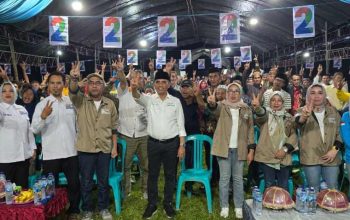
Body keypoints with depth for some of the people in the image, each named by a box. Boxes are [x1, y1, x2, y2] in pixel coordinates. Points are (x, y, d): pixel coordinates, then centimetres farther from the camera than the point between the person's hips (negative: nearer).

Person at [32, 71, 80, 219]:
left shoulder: (71, 102, 6)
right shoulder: (42, 104, -2)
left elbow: (78, 123, 14)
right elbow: (35, 130, -7)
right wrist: (43, 116, -24)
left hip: (71, 151, 2)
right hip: (50, 153, -2)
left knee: (74, 183, 11)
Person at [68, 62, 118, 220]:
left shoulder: (110, 104, 3)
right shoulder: (81, 101, -2)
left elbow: (114, 128, 7)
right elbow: (73, 91, -25)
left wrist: (114, 147, 4)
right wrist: (74, 78, -45)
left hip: (105, 149, 2)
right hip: (85, 149, -1)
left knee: (104, 182, 14)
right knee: (86, 183, 11)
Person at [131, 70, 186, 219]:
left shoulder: (176, 101, 1)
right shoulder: (149, 99, 0)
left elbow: (181, 125, 2)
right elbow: (138, 96, -24)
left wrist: (182, 145, -4)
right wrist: (134, 88, -47)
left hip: (171, 143, 0)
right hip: (153, 143, 0)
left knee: (170, 175, 11)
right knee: (152, 174, 10)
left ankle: (168, 204, 28)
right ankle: (152, 204, 26)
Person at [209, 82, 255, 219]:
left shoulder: (246, 109, 6)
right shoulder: (222, 107, 0)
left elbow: (250, 130, 6)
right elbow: (215, 109, -25)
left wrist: (251, 150, 0)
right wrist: (212, 103, -49)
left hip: (239, 149, 2)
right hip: (224, 148, -1)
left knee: (238, 178, 10)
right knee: (224, 178, 5)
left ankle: (238, 207, 22)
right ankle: (224, 206, 17)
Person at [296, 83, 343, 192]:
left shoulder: (333, 112, 9)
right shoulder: (303, 111, -2)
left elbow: (340, 133, 11)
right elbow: (298, 121, -27)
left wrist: (335, 149, -5)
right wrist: (304, 116, -51)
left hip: (331, 158, 3)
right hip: (311, 158, -3)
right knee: (314, 190, 7)